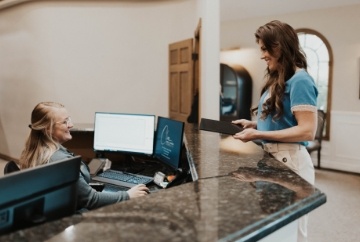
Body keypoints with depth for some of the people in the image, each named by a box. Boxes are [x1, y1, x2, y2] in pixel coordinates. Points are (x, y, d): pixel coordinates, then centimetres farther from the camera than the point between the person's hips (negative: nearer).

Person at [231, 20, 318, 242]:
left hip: (290, 160, -9)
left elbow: (307, 131, -21)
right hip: (273, 158, 9)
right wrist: (254, 124, 4)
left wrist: (258, 135, -23)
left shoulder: (300, 80, -15)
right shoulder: (277, 80, 15)